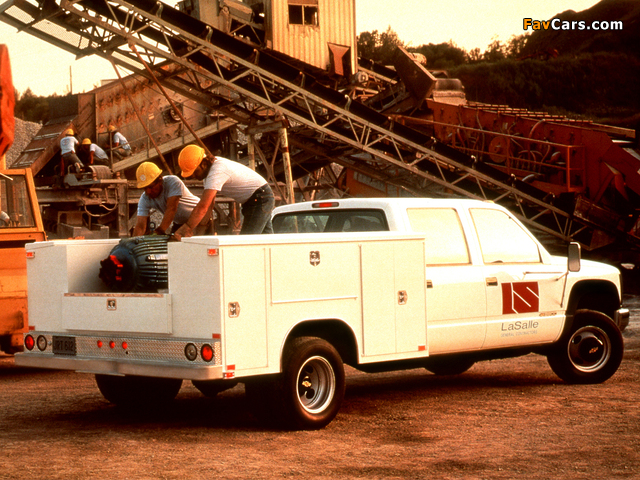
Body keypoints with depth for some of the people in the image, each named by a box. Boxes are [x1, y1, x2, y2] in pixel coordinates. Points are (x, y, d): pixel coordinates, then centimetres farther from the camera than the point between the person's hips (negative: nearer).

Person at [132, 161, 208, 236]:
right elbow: (140, 226, -22)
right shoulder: (144, 199, -15)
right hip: (179, 223, 5)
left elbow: (171, 209, -40)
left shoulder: (173, 182, -30)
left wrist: (160, 231, -49)